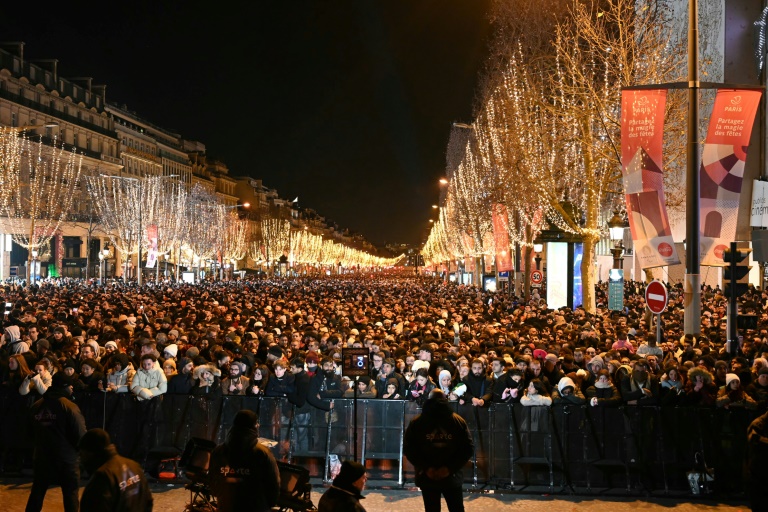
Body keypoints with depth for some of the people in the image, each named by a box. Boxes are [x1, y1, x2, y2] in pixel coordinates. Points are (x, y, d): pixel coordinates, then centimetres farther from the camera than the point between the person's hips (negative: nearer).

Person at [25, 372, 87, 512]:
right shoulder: (69, 406, -15)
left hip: (42, 456, 5)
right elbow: (80, 433, -17)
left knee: (37, 492, 16)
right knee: (70, 493, 5)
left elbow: (31, 431, 16)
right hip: (66, 458, -5)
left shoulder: (36, 406, 4)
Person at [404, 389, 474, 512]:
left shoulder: (459, 422, -3)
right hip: (427, 477, 0)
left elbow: (468, 448, -2)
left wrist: (450, 468, -13)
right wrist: (425, 468, -14)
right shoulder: (416, 424, -3)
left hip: (452, 476, 0)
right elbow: (409, 449, -2)